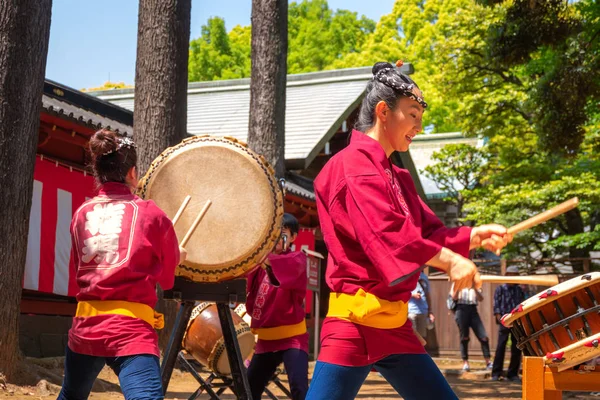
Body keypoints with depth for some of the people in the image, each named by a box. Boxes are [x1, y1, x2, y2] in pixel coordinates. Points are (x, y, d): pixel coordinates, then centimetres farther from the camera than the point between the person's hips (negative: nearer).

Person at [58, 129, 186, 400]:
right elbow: (167, 278, 9)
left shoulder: (82, 214, 10)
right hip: (130, 330, -5)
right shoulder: (149, 213, -1)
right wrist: (178, 256, 29)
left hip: (84, 326, 6)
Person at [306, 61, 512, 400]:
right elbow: (385, 232, -23)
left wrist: (474, 236, -2)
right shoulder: (353, 164, -10)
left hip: (394, 323, 9)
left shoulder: (398, 177, 19)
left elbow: (428, 230, 14)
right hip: (355, 321, -9)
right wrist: (449, 260, -26)